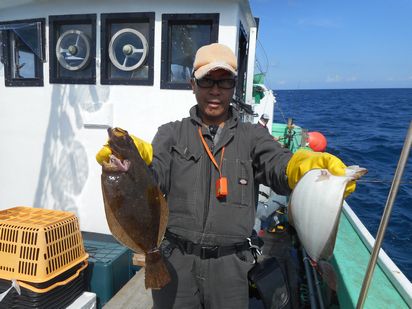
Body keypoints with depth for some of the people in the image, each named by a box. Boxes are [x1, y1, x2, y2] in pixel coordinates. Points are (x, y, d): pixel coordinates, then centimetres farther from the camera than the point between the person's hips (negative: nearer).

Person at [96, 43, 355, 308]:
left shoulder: (253, 136, 4)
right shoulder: (172, 133, 5)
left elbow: (279, 166, -13)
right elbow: (155, 175, -10)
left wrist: (310, 165, -37)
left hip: (230, 266, 0)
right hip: (176, 259, 0)